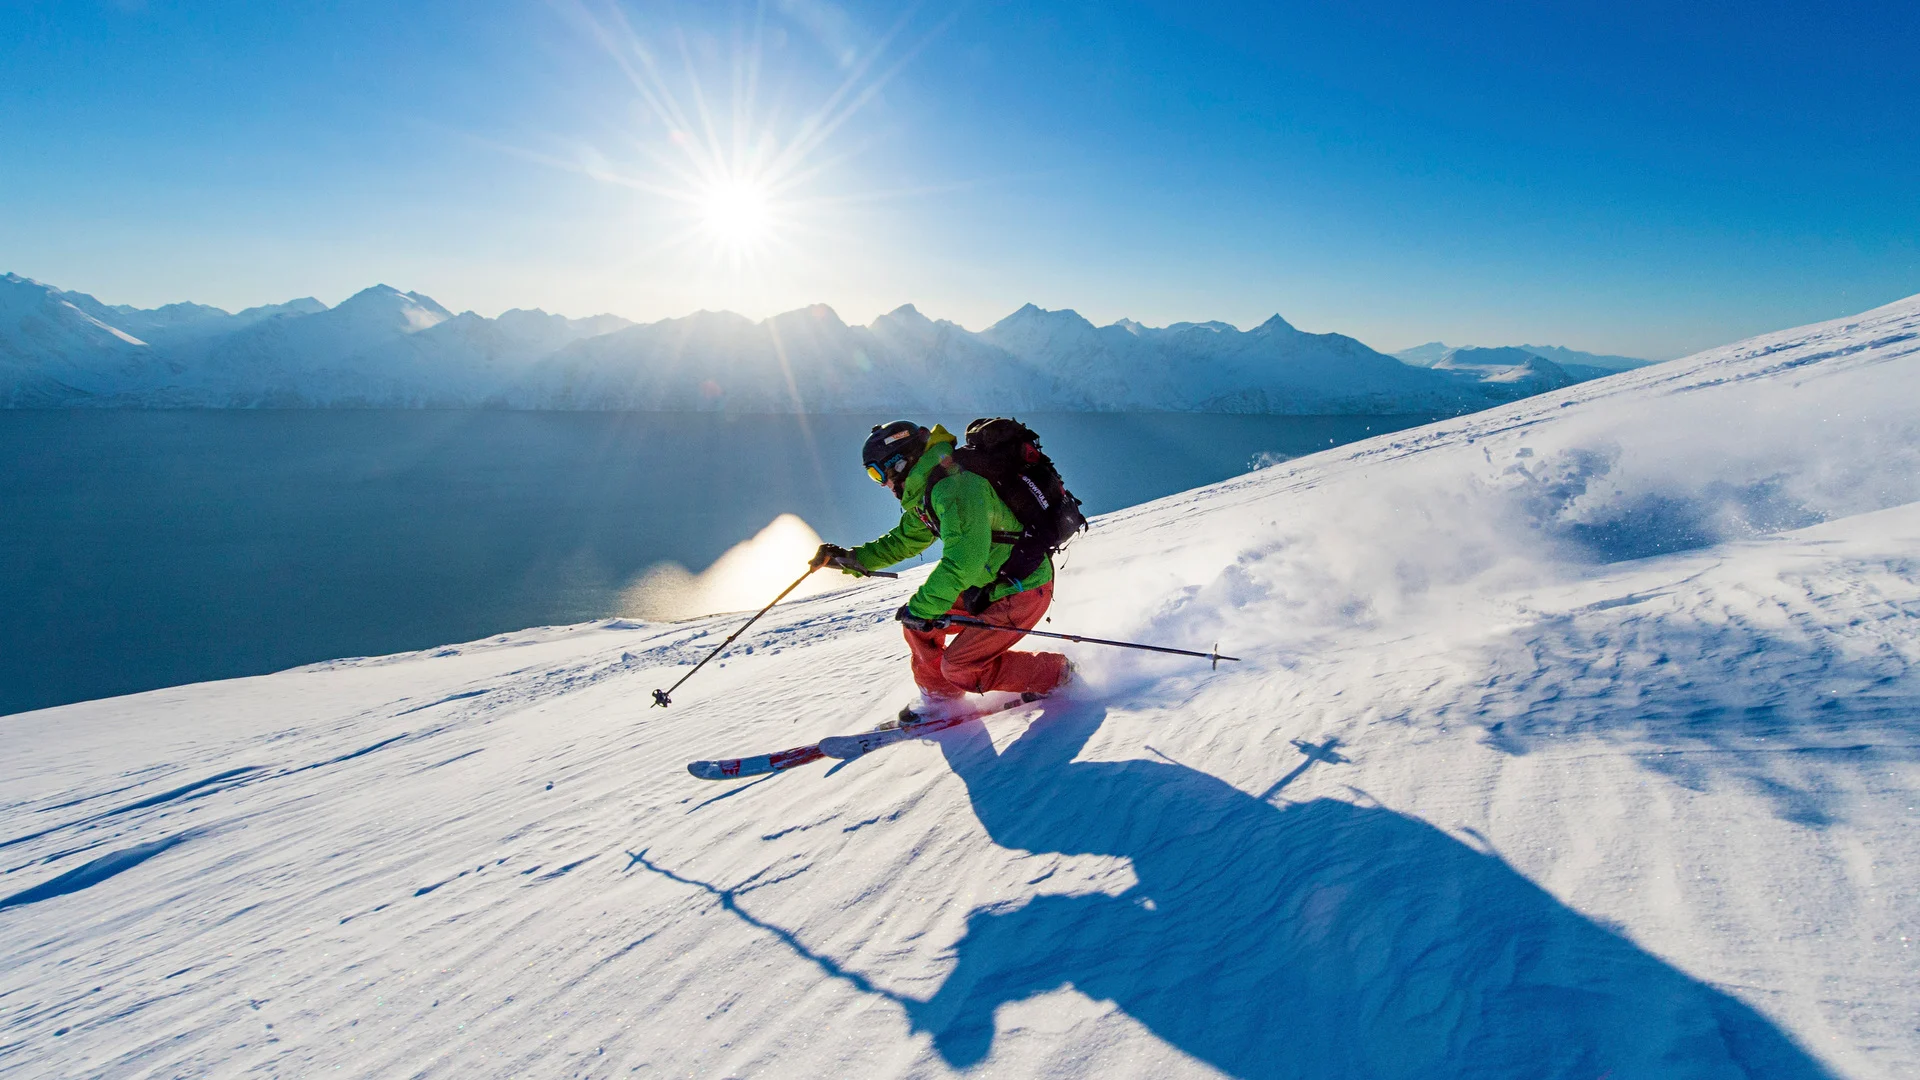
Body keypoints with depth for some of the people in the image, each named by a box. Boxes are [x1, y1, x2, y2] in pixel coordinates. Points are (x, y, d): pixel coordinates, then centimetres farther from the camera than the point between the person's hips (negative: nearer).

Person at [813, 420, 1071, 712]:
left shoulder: (954, 487, -25)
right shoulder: (927, 494, 7)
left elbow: (962, 559, -33)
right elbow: (902, 541, 23)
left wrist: (921, 607, -27)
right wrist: (849, 559, 16)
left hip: (1024, 590, -10)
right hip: (990, 584, 10)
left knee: (958, 667, -9)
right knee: (917, 623, 8)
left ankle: (1054, 674, 5)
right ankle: (940, 700, 22)